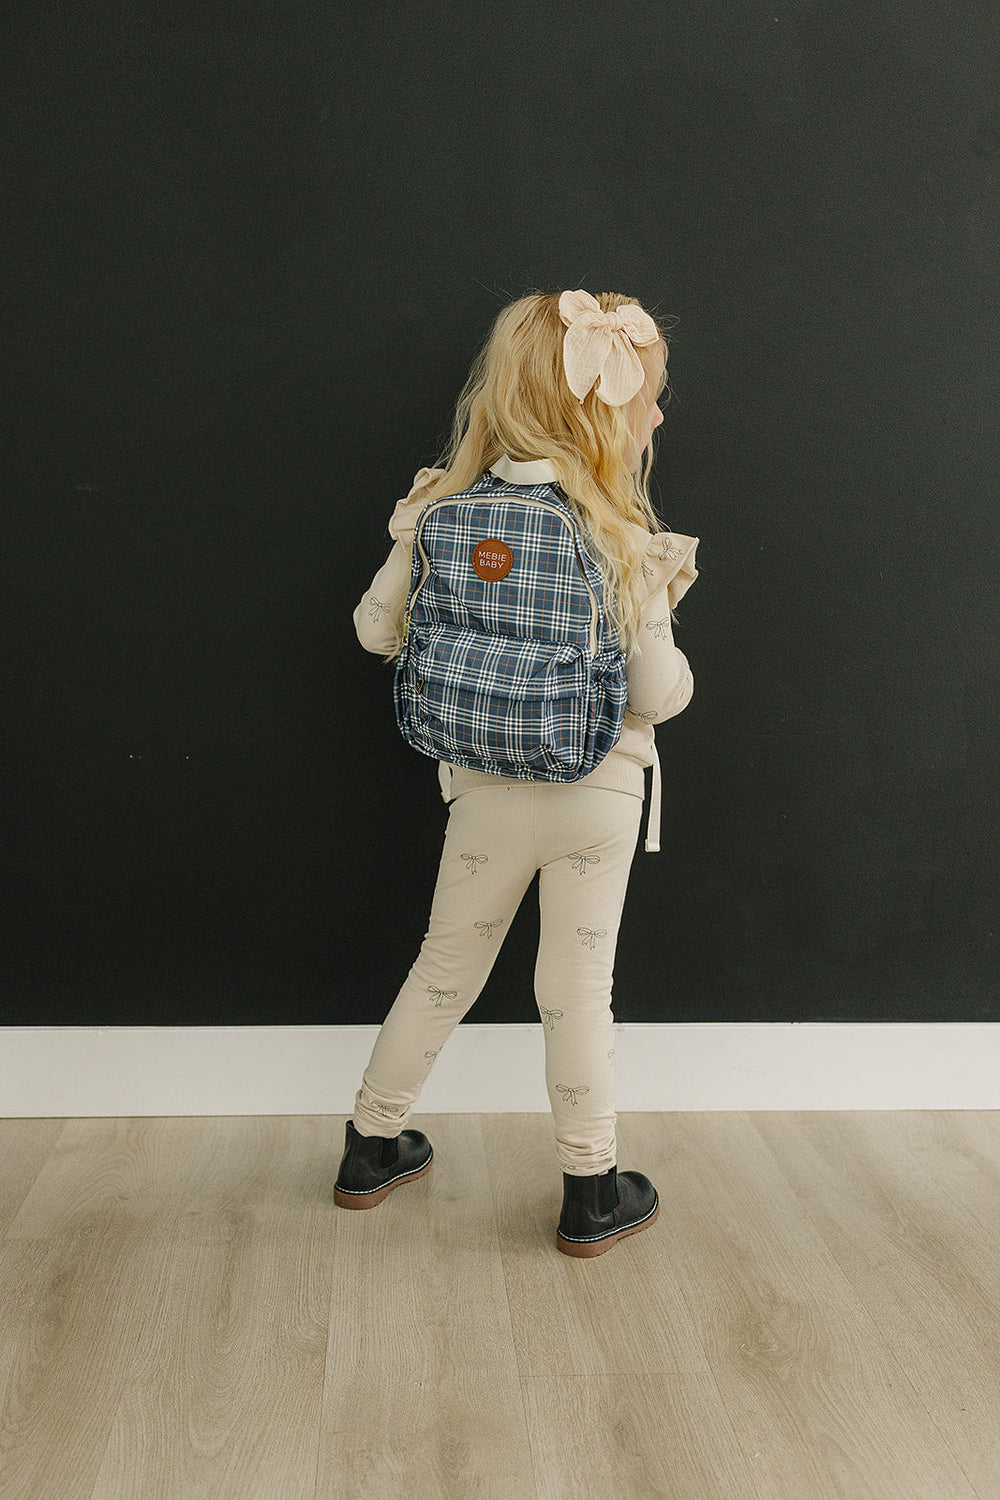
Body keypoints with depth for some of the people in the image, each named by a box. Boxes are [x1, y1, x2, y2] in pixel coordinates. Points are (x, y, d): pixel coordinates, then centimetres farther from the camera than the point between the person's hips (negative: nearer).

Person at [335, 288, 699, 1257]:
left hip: (484, 789, 3)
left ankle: (372, 1148, 32)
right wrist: (658, 618, 6)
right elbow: (659, 695, -14)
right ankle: (592, 1194, 23)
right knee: (577, 987, 8)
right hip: (595, 792, -3)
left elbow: (377, 630, 1)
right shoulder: (626, 544, -16)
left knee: (446, 967, 18)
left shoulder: (446, 513, -7)